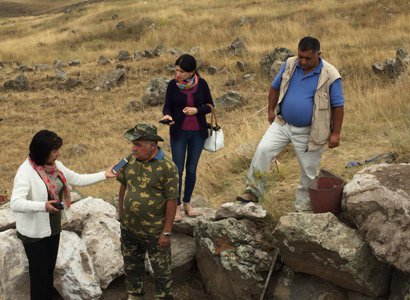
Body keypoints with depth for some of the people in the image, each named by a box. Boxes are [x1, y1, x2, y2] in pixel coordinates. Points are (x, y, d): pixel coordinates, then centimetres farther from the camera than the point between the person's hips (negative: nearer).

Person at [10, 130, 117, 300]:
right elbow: (15, 203, -34)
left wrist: (104, 175, 3)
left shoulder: (56, 165, -1)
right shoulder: (26, 172, -25)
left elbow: (78, 179, 10)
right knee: (39, 271, 7)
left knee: (49, 268, 20)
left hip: (54, 227, 7)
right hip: (34, 232, -7)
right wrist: (43, 205, -48)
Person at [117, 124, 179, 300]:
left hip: (154, 231, -5)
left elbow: (171, 201, -17)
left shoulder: (167, 167, -20)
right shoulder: (130, 160, -4)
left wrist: (167, 232, -15)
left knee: (161, 268, 13)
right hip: (128, 228, 5)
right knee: (131, 264, 22)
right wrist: (121, 215, 10)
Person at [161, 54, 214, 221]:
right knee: (177, 169, 0)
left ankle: (187, 203, 25)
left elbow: (210, 105, 1)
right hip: (178, 132, -1)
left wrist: (197, 110, -18)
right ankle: (176, 205, 12)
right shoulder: (173, 84, -8)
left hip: (198, 132, 1)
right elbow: (167, 106, -2)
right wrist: (167, 115, -24)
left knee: (192, 169, 9)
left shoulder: (201, 84, -7)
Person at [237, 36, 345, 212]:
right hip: (282, 124, 3)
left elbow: (338, 106, -10)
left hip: (309, 132, -3)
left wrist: (335, 133, -9)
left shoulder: (330, 76, -16)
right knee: (263, 150, -16)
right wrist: (271, 110, 11)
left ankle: (303, 208, 26)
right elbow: (275, 87, 11)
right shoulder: (290, 64, -4)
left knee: (309, 171, 8)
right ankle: (253, 192, -6)